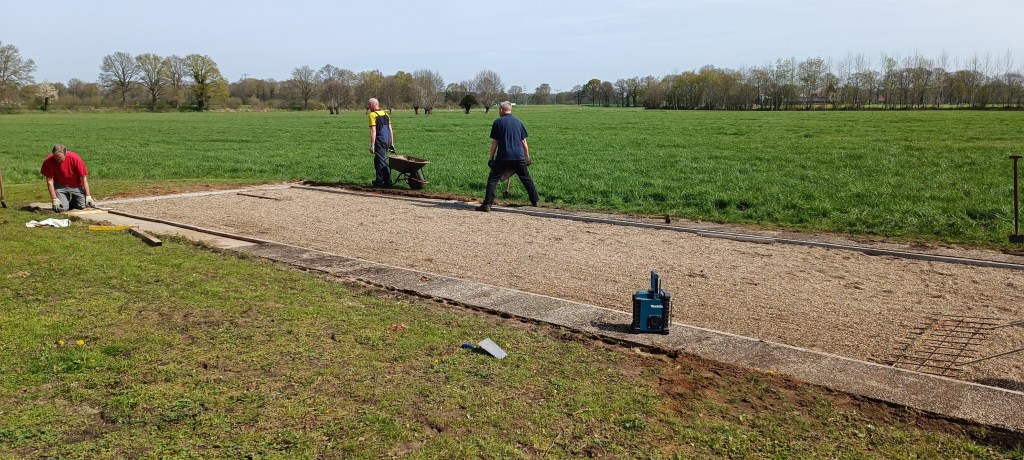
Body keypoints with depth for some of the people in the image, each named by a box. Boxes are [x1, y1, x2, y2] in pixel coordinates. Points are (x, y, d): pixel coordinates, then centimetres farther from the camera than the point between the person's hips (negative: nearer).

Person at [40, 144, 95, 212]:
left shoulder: (75, 158, -24)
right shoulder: (48, 161, -21)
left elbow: (83, 178, -18)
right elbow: (49, 181, -13)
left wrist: (88, 196, -19)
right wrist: (54, 199, -16)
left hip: (76, 185, 0)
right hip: (60, 186, 0)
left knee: (83, 206, -11)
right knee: (61, 208, -16)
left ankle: (73, 199, 24)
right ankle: (66, 200, 20)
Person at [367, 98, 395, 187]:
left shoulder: (373, 115, -7)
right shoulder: (386, 114, 16)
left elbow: (373, 131, -15)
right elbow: (391, 129, 15)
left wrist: (372, 145, -16)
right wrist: (392, 143, 18)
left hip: (380, 141, -8)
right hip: (387, 140, 8)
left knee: (381, 161, -2)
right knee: (382, 160, 17)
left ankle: (384, 182, -2)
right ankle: (379, 180, 23)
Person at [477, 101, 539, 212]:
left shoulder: (498, 122, 0)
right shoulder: (519, 122, 11)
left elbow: (494, 142, -1)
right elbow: (524, 142, 11)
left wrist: (491, 158, 5)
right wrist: (528, 157, 19)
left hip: (503, 157, -3)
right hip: (519, 157, 4)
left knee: (492, 179, 1)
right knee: (527, 179, 17)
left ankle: (487, 204, -8)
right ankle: (535, 200, 23)